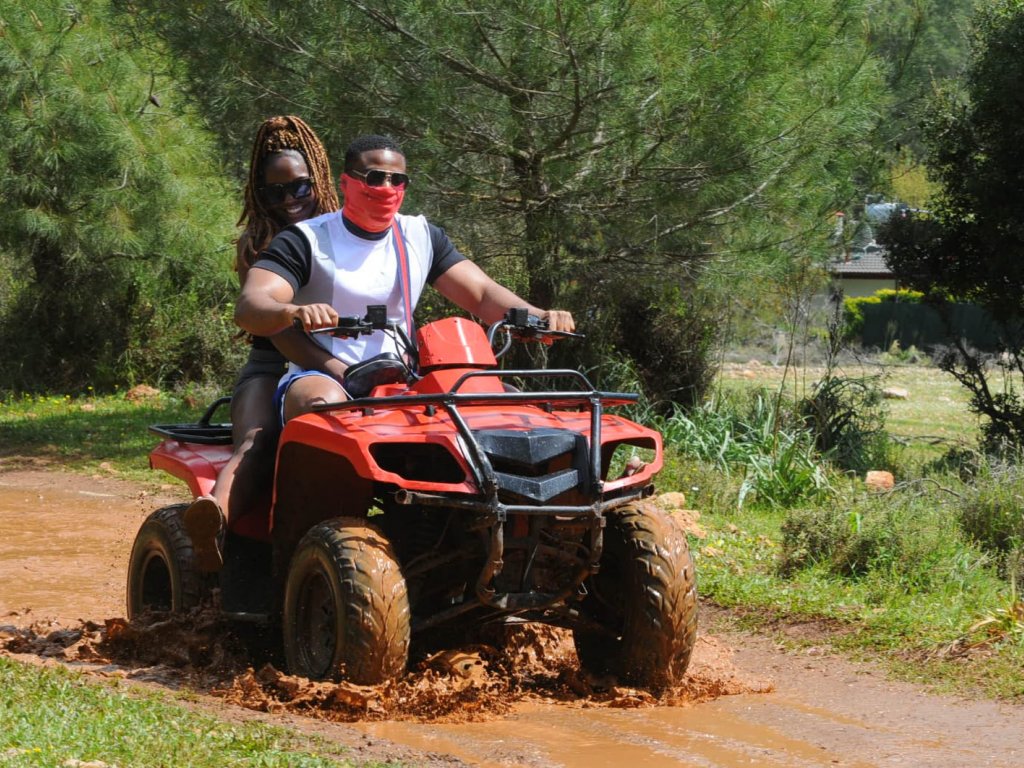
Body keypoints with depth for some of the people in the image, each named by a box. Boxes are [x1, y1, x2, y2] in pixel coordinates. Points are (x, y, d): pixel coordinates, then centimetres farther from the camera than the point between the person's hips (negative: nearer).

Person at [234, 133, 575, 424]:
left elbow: (482, 293, 8)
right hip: (323, 377, -5)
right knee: (323, 403, -41)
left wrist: (538, 316, -14)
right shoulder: (307, 240, -2)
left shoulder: (422, 237, 14)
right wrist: (293, 312, -41)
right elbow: (248, 306, -15)